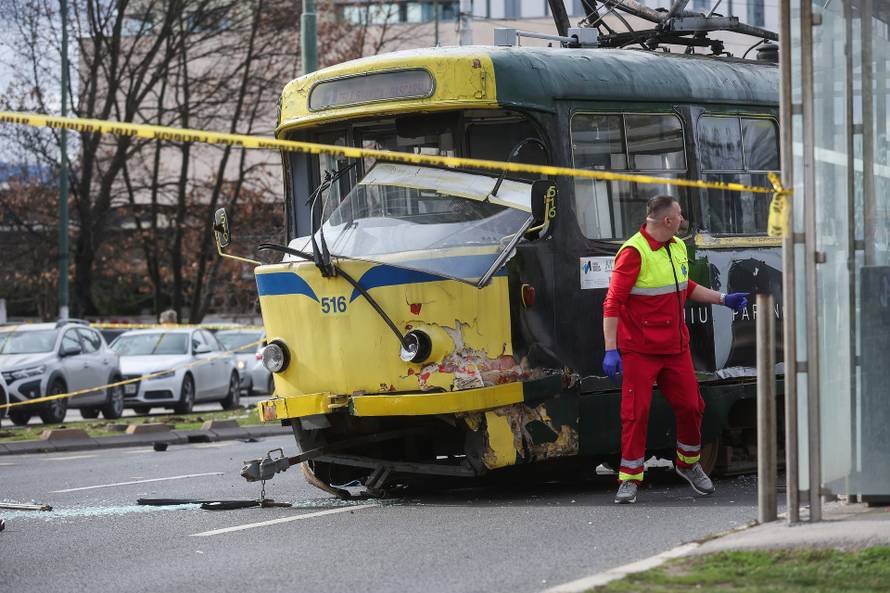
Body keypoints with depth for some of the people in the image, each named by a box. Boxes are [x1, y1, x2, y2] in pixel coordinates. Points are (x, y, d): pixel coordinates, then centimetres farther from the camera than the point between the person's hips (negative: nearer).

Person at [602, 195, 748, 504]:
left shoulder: (677, 248, 11)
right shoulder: (633, 252, -15)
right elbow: (613, 302, -17)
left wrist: (723, 299, 23)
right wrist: (611, 349, -22)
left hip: (676, 347, 7)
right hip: (639, 350, -7)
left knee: (690, 406, 9)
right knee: (636, 412, -6)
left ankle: (688, 464, 31)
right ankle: (629, 479, 4)